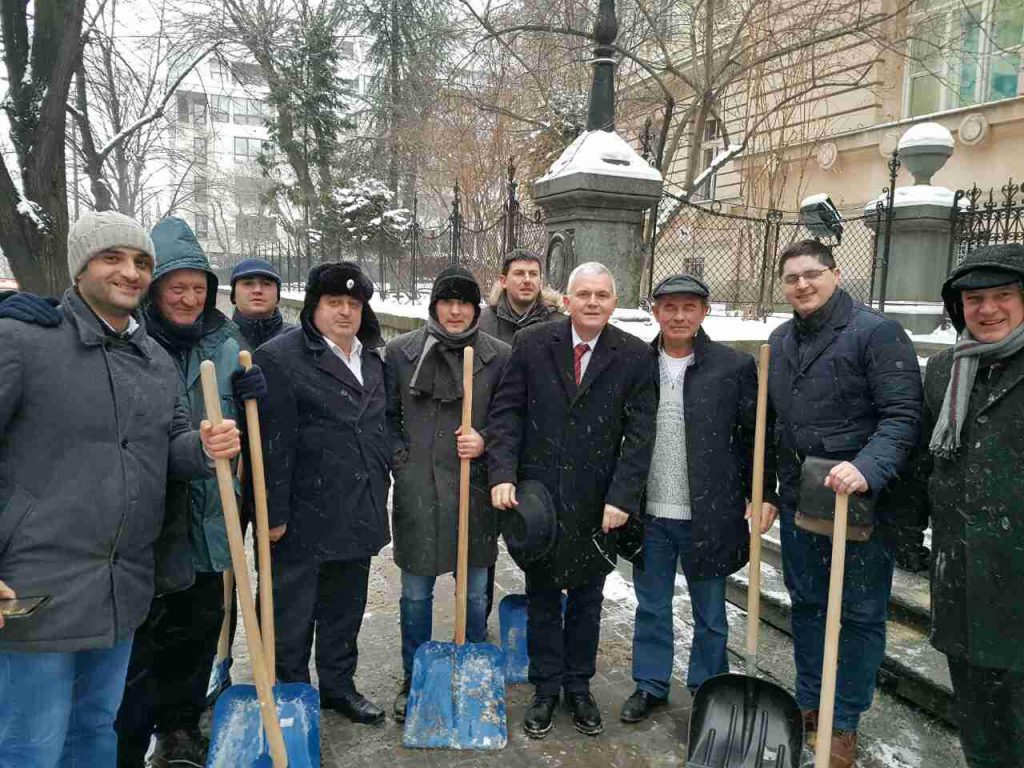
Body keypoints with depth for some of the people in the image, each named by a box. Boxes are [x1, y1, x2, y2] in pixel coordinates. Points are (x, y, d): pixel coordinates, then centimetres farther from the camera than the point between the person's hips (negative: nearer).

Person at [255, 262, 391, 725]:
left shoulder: (372, 360, 12)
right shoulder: (279, 357, -11)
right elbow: (272, 442, -15)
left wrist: (380, 492, 17)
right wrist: (273, 513, -16)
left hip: (359, 513, 7)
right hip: (305, 515, -6)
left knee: (346, 607, 19)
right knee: (292, 612, 8)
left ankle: (338, 685, 35)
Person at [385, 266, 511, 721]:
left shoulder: (499, 355, -1)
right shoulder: (401, 351, 0)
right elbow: (388, 414, 8)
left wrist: (485, 443, -12)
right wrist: (398, 458, -3)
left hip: (476, 487, 0)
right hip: (417, 488, 0)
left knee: (476, 589, 14)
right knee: (415, 591, 11)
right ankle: (413, 679, 31)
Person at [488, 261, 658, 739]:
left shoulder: (635, 356, -5)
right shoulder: (532, 344, -4)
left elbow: (638, 434, -6)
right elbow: (506, 412, -4)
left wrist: (622, 498, -13)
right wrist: (502, 474, -14)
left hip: (598, 504, 0)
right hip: (537, 495, 0)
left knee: (587, 599, 16)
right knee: (542, 597, 14)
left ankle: (579, 686, 35)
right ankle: (545, 688, 31)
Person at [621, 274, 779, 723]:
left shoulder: (735, 366, -4)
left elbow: (754, 436, 0)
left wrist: (762, 494, -6)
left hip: (708, 514, -2)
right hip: (649, 513, 2)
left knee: (709, 612, 14)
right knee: (650, 606, 16)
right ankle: (650, 685, 33)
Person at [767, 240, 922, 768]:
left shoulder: (876, 333, -12)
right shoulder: (779, 341, 9)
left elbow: (903, 416, -18)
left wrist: (868, 468, -34)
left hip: (862, 502, -6)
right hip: (798, 502, 6)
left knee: (860, 615, 8)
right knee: (806, 605, 17)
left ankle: (844, 724, 25)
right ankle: (809, 706, 35)